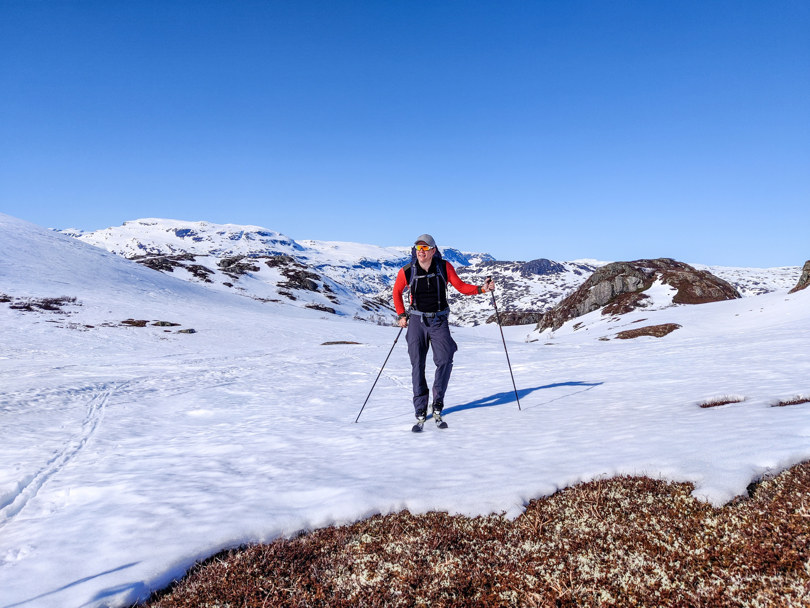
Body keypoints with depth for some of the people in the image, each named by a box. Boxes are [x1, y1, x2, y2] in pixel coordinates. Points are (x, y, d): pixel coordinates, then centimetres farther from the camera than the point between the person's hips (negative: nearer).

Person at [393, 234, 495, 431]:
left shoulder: (444, 267, -4)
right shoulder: (407, 272, -4)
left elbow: (461, 287, 4)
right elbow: (397, 291, 13)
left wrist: (482, 288, -11)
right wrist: (401, 315, 8)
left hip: (439, 321, 0)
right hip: (417, 321, 0)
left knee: (445, 360, -16)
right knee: (417, 366, -2)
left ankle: (437, 408, 2)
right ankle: (421, 414, 6)